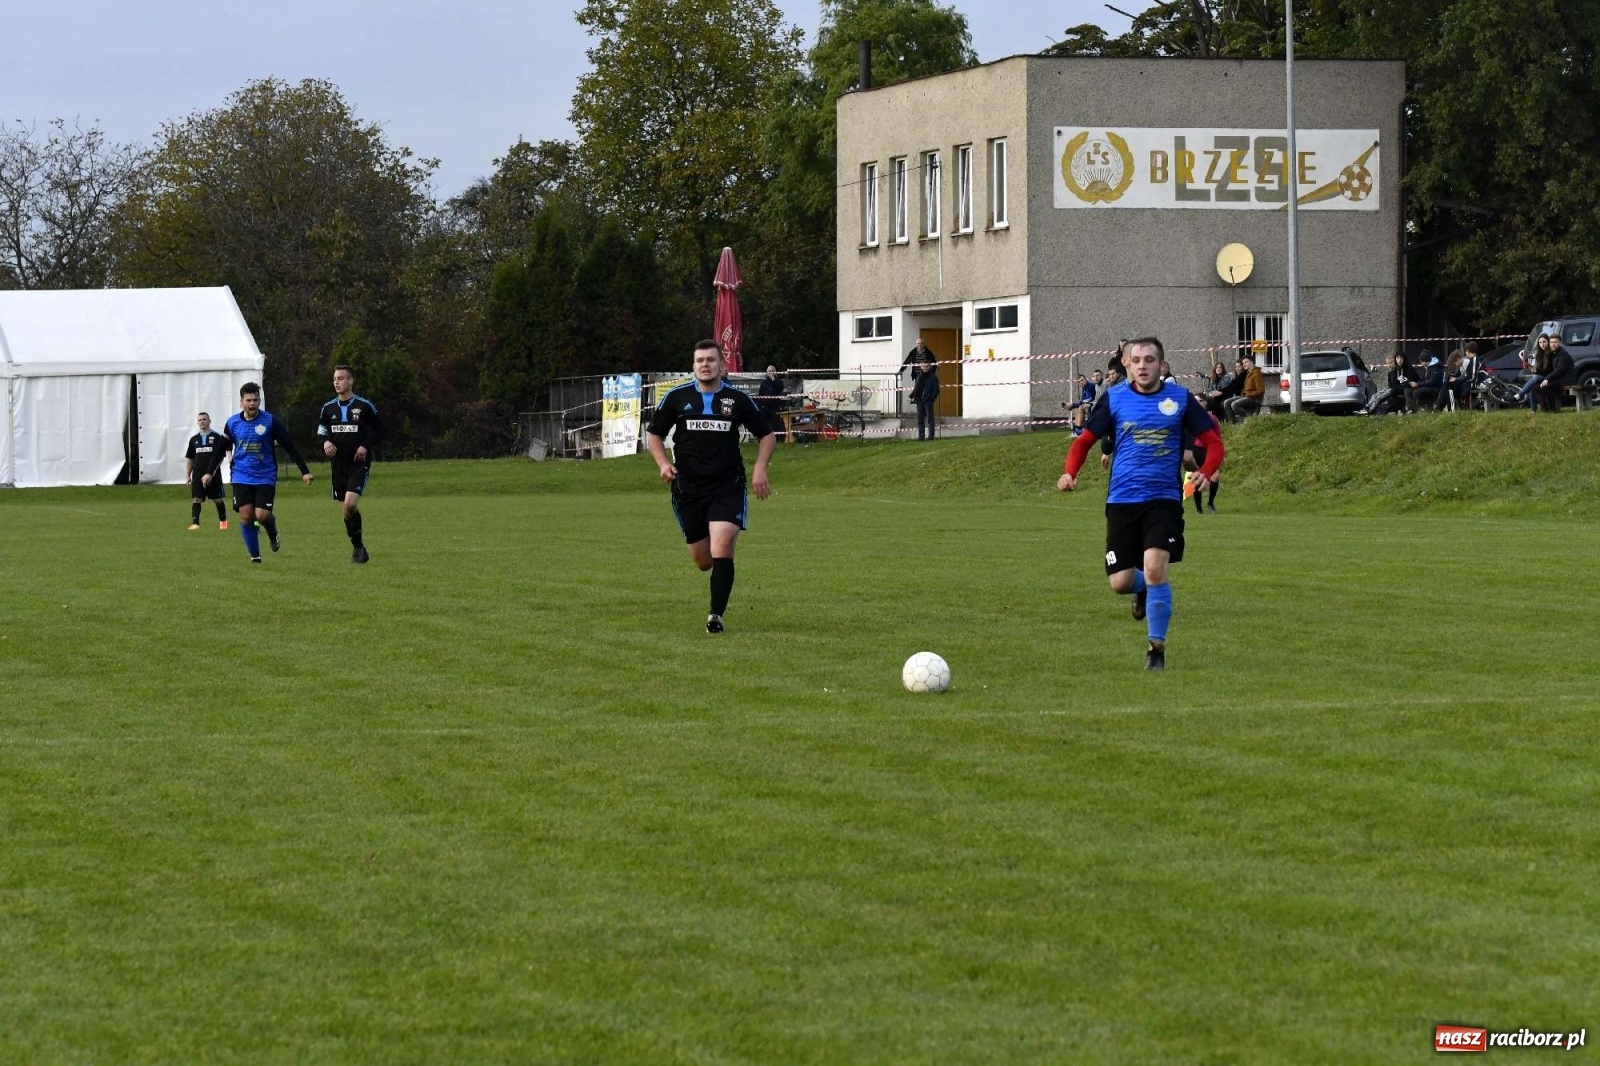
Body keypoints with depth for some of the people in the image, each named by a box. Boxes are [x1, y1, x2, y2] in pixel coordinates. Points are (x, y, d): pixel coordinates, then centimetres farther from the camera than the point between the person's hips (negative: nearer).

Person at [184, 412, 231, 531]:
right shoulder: (194, 439, 11)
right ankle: (195, 523, -14)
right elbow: (189, 459, 16)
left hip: (214, 476, -3)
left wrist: (211, 474, -11)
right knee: (196, 499, -8)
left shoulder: (217, 438, -1)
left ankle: (223, 521, 24)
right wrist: (187, 475, 8)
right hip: (197, 476, 3)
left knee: (217, 499, 6)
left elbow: (219, 458, -4)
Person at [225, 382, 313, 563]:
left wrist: (304, 471, -3)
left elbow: (290, 446, -2)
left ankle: (273, 534, 21)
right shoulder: (232, 423, 1)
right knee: (246, 516, -7)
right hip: (241, 478, 2)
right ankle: (254, 555, 8)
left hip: (265, 478, -2)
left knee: (262, 515, -14)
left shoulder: (270, 421, -7)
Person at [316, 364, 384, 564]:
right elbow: (320, 433, 15)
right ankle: (358, 549, 19)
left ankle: (358, 546, -5)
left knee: (350, 504, -21)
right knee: (345, 510, 6)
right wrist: (325, 443, -8)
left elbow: (379, 429, 4)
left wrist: (366, 446, -11)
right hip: (338, 464, 5)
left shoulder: (364, 406, -4)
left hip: (359, 463, -5)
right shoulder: (328, 408, 7)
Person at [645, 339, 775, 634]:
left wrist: (760, 469, -1)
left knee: (722, 549, -18)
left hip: (728, 486, -1)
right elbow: (654, 433, 13)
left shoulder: (738, 400, 2)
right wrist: (663, 463, -4)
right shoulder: (676, 398, 2)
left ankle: (716, 615, -8)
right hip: (688, 488, 1)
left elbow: (766, 434, 13)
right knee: (703, 561, 5)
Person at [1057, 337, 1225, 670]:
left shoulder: (1180, 399, 2)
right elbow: (1085, 440, 11)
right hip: (1122, 501, 2)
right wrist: (1070, 473, -8)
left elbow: (1213, 441, 5)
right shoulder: (1114, 399, 4)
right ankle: (1144, 589, 36)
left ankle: (1157, 646, -3)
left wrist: (1206, 472, -16)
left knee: (1154, 569, -20)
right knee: (1120, 583, -2)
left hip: (1164, 500, -2)